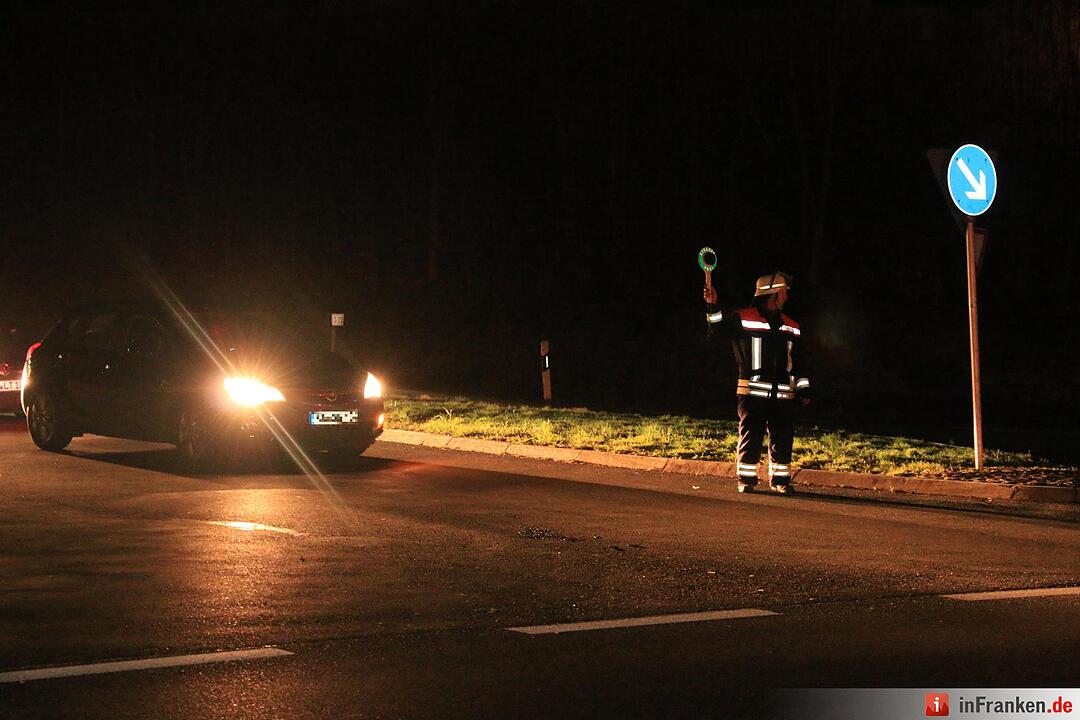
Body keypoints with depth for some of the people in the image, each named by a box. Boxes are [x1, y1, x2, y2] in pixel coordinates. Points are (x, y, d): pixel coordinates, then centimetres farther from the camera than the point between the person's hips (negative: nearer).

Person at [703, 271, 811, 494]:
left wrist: (803, 389, 15)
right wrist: (712, 306, -28)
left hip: (783, 394, 4)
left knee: (783, 438, 5)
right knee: (751, 437, -2)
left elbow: (797, 362, 19)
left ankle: (780, 479, 15)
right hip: (753, 392, -4)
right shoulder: (743, 319, 1)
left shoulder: (791, 327, 16)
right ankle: (746, 479, 5)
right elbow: (720, 324, -9)